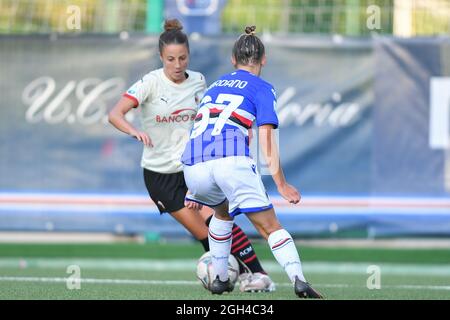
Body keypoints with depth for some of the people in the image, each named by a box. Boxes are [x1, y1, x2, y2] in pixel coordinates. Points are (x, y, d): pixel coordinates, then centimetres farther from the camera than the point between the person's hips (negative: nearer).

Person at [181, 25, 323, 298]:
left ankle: (220, 279, 32)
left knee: (223, 212, 34)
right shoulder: (262, 88, 14)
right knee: (270, 226, -3)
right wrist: (282, 185, 1)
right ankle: (299, 280, -23)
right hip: (231, 161, -5)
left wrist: (196, 189, 46)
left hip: (194, 166, 5)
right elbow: (266, 139, 1)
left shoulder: (214, 86, 30)